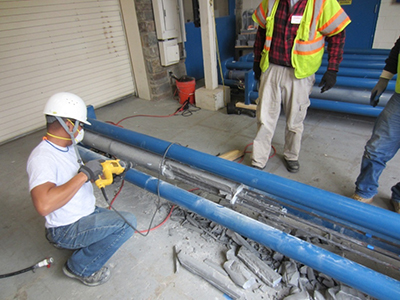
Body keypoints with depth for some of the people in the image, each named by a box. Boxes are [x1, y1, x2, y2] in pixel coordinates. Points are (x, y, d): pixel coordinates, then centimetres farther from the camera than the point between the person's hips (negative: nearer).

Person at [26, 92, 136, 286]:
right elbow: (43, 205, -41)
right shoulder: (42, 158, -27)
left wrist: (102, 172, 0)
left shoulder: (68, 147, 2)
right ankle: (80, 268, -1)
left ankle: (79, 246, 18)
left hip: (87, 213, 9)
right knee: (128, 222, -21)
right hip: (66, 229, -9)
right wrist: (84, 174, -35)